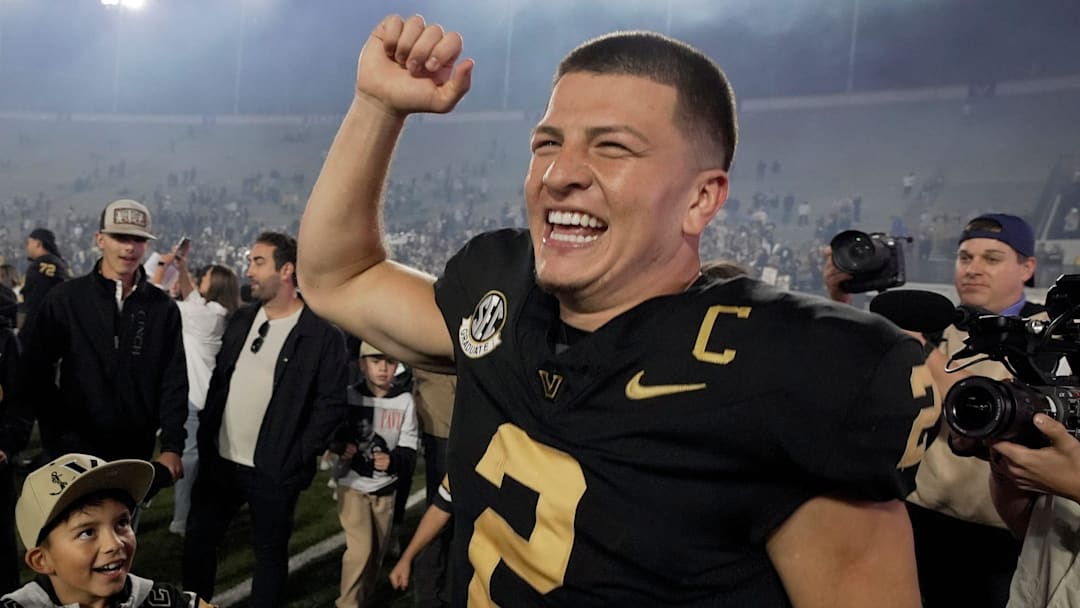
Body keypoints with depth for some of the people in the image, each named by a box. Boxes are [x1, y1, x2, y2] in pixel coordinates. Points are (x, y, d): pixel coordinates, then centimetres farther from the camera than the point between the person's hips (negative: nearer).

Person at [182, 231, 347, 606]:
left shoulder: (323, 335, -13)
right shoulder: (240, 320, 7)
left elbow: (331, 403, -13)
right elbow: (217, 381, 13)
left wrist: (298, 459, -15)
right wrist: (205, 436, 7)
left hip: (273, 471, -6)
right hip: (219, 461, 6)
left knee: (270, 553, 10)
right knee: (197, 541, 17)